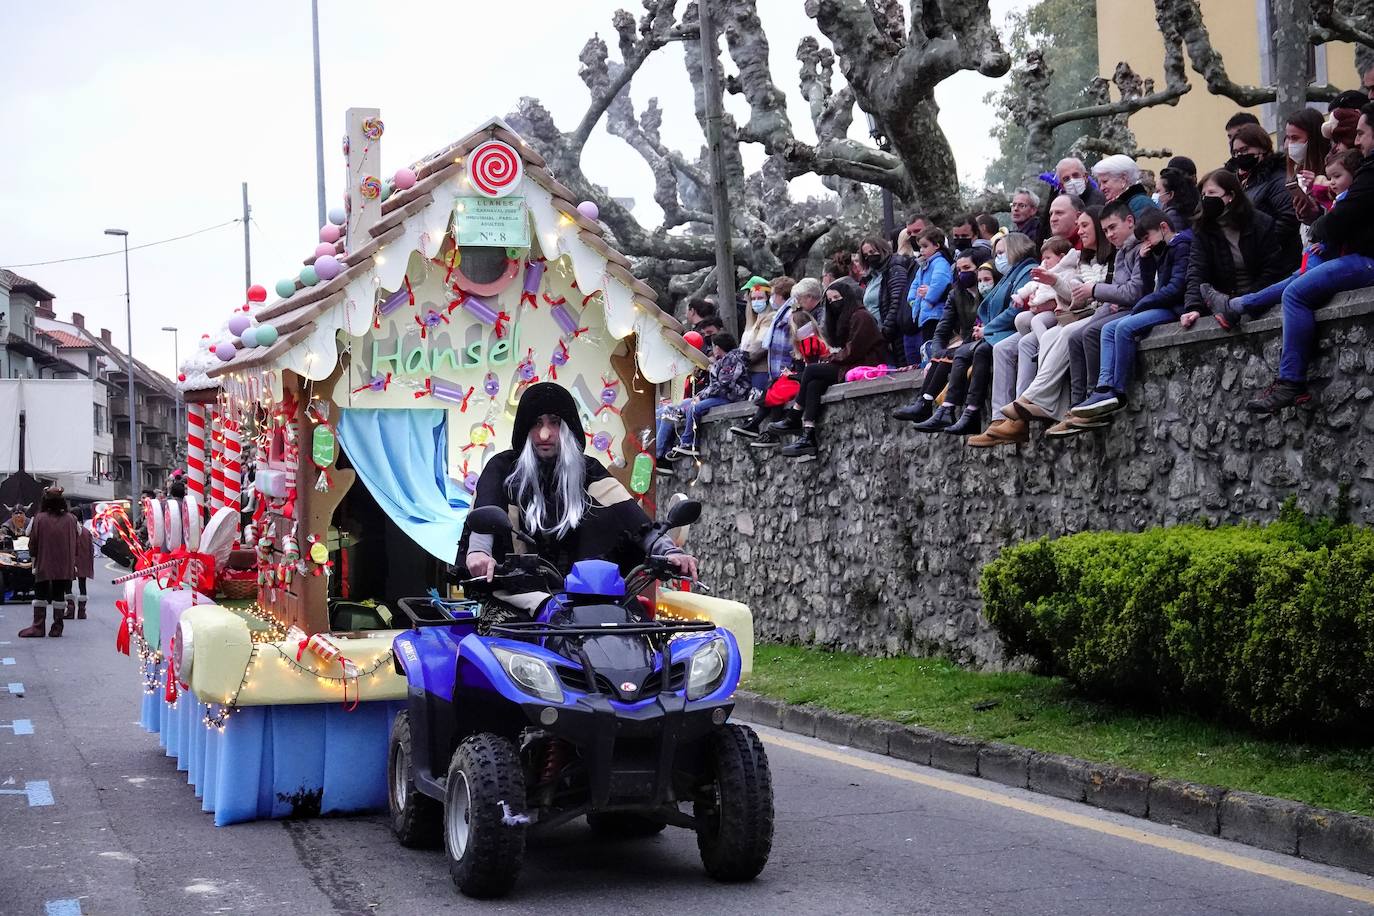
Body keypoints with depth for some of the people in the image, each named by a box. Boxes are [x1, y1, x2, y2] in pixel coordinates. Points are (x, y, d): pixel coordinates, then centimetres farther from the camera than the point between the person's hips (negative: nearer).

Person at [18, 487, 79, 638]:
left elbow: (33, 542, -4)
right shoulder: (70, 519, -3)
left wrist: (34, 557, 10)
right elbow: (75, 542, 5)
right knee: (59, 595, 8)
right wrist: (73, 562, 14)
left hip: (43, 565, -2)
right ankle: (57, 628, 8)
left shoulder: (40, 518, -10)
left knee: (40, 594, 7)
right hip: (64, 566, 2)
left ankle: (38, 627, 4)